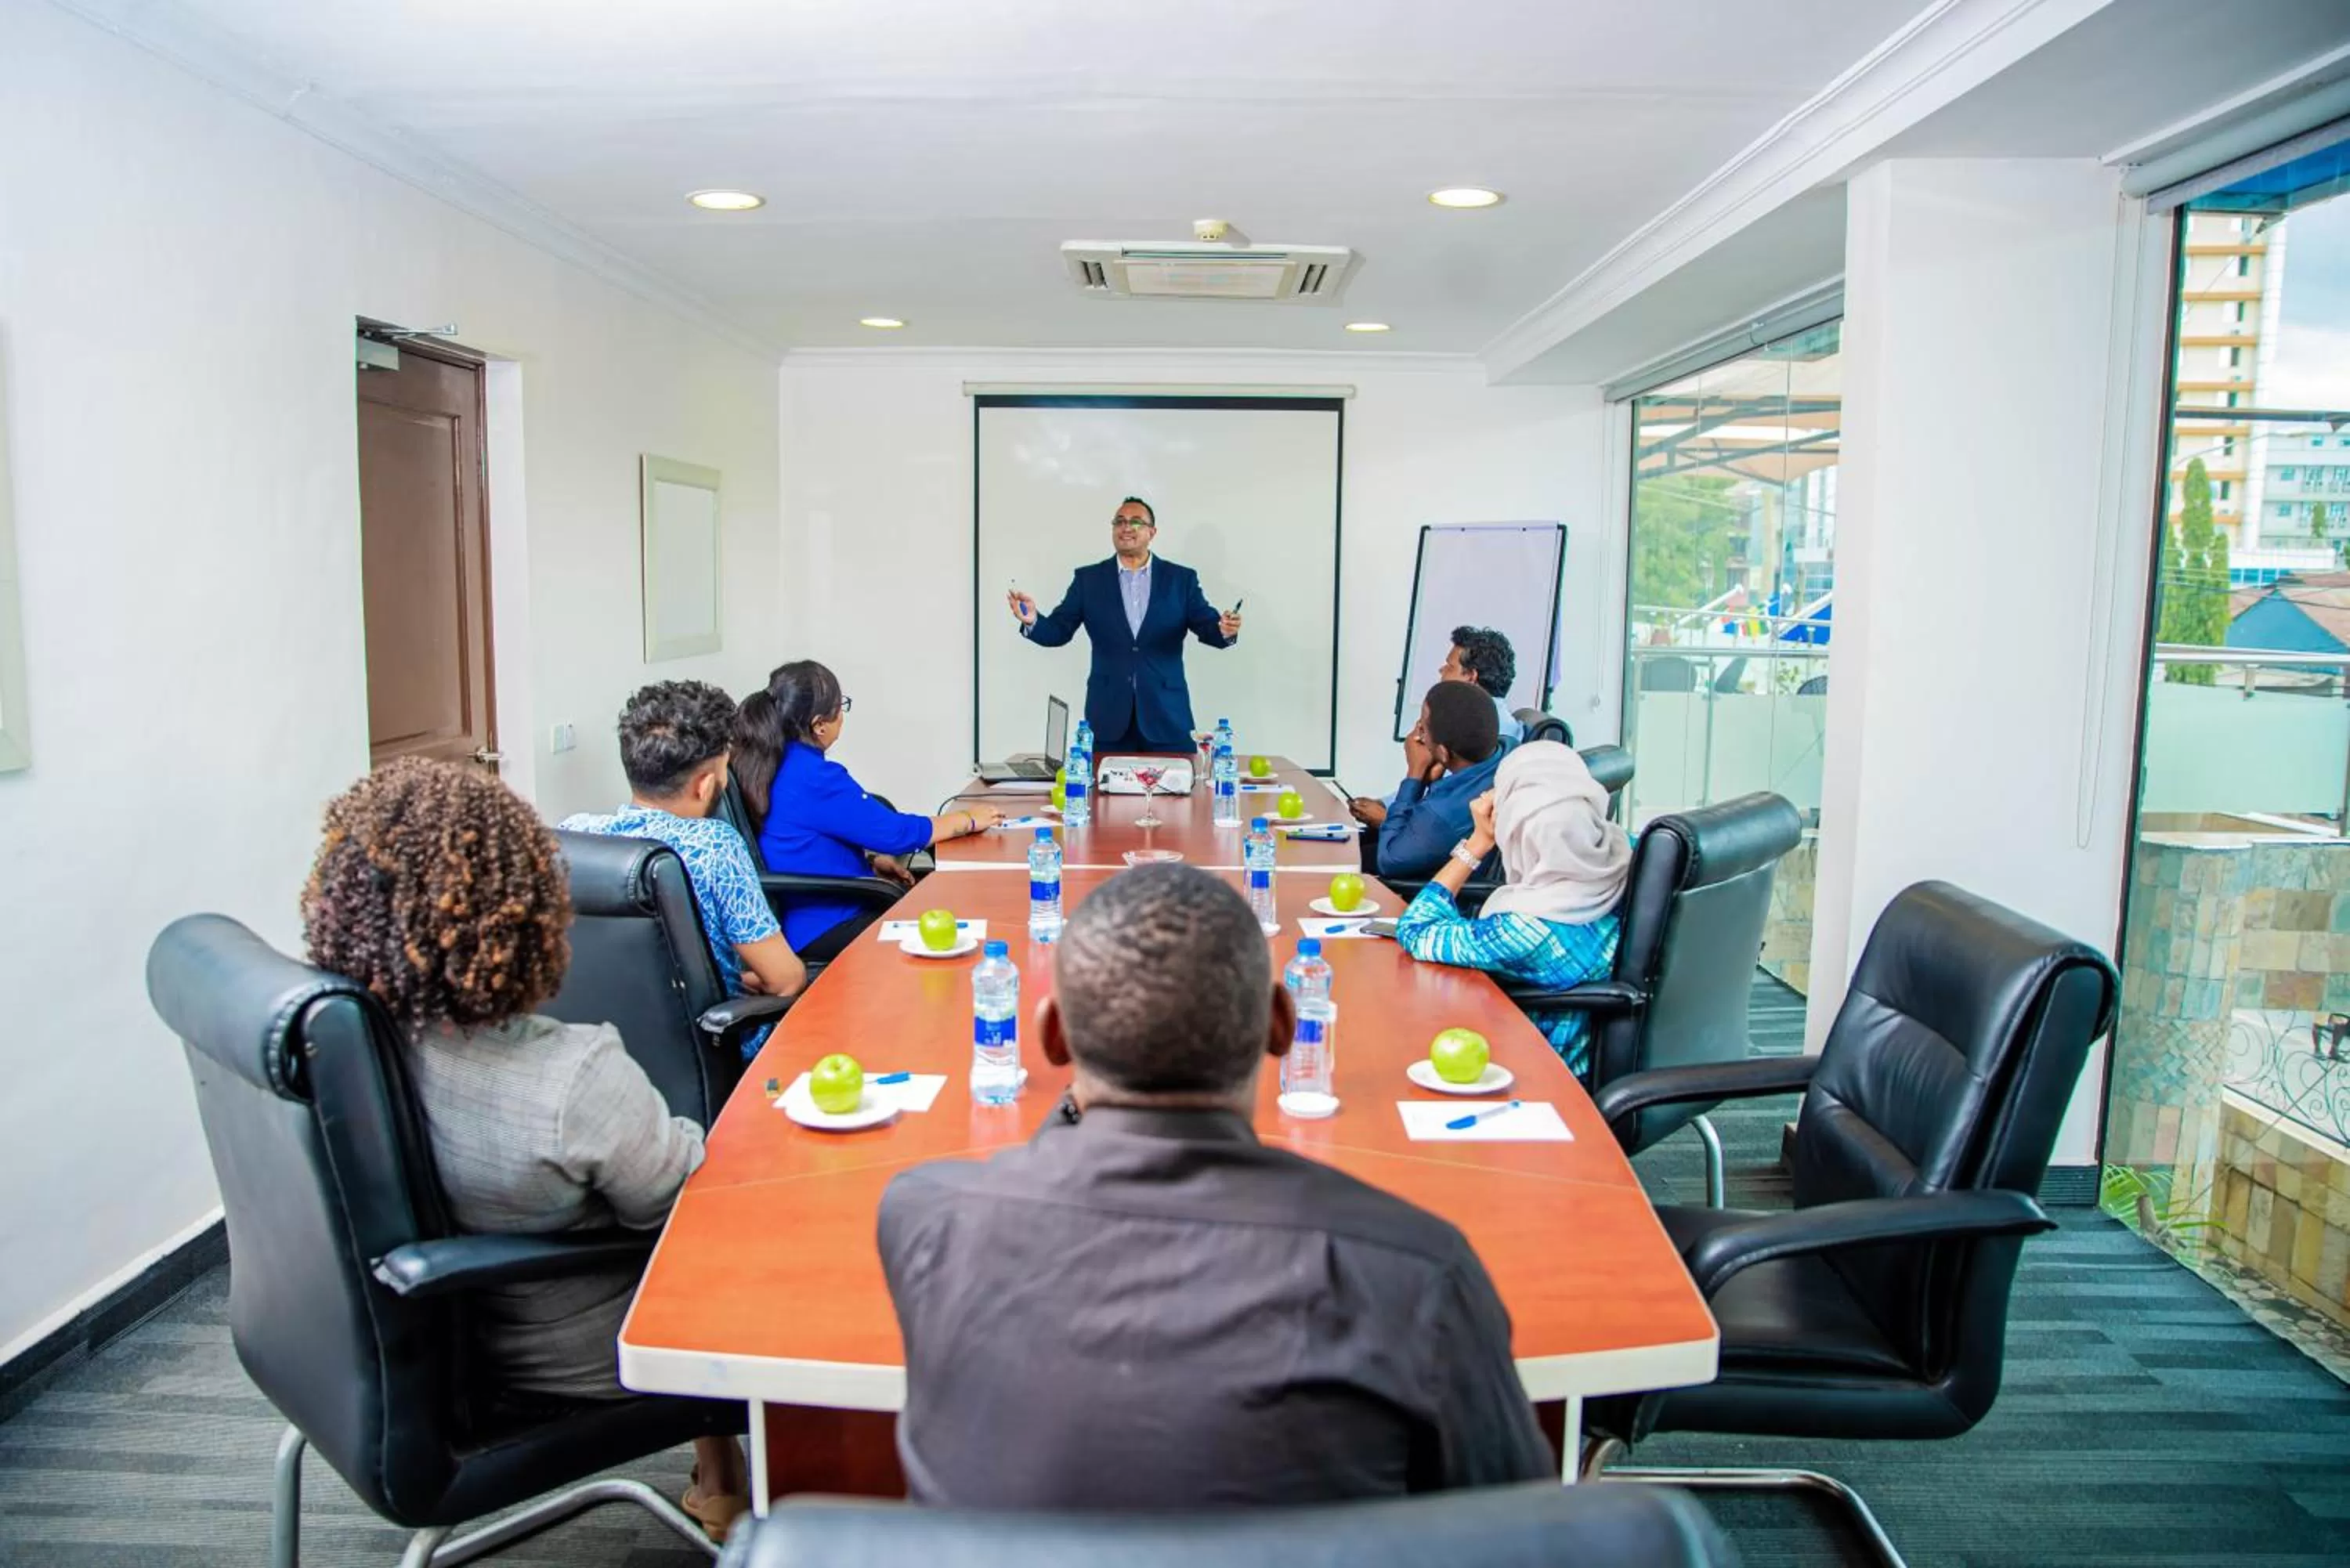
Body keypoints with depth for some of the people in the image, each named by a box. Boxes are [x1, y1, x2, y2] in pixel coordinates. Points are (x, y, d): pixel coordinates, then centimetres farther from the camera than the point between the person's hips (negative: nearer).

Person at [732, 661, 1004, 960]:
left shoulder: (767, 765, 4)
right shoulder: (814, 777, -23)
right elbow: (897, 832, -15)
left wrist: (870, 859, 8)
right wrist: (968, 819, -2)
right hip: (822, 931, -9)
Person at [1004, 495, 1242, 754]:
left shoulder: (1181, 579, 6)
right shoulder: (1088, 579, 8)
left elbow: (1208, 627, 1)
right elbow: (1059, 631, 5)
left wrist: (1225, 631, -23)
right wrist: (1033, 621, -17)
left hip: (1166, 715, 0)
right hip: (1108, 716, 0)